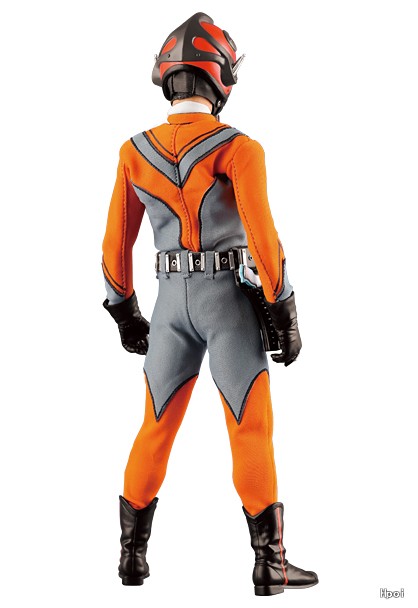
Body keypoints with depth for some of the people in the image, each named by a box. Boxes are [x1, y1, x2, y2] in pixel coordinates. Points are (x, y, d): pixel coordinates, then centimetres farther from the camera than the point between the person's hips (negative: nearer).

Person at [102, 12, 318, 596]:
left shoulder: (135, 152, 2)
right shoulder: (239, 148, -12)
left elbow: (116, 244, 6)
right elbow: (262, 238, -18)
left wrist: (125, 315, 18)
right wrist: (286, 316, -8)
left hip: (172, 304, 4)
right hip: (230, 301, -4)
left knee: (156, 430, 14)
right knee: (252, 433, 2)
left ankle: (133, 555, 19)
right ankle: (270, 564, 4)